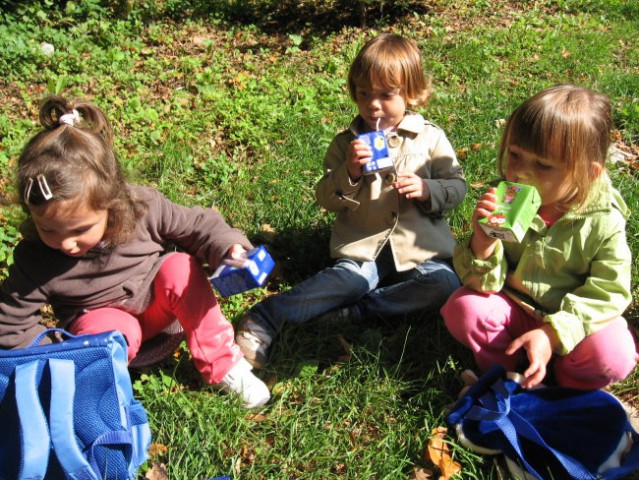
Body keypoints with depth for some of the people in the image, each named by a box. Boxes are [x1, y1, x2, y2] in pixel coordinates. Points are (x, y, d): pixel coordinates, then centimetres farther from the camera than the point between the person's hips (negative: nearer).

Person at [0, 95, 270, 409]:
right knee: (111, 329, -37)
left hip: (158, 304, 2)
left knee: (179, 267, -29)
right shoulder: (34, 262, -23)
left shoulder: (145, 208, -24)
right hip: (100, 318, -2)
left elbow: (196, 225, -9)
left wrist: (226, 246, -28)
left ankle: (223, 366, -18)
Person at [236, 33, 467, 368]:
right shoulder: (346, 143, 7)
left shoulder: (431, 138, 6)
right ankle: (263, 319, -32)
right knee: (346, 279, -31)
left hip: (421, 249, 2)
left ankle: (349, 311, -25)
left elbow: (457, 186, 7)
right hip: (362, 249, -1)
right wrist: (349, 174, -17)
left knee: (446, 285, -26)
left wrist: (427, 190, -15)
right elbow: (326, 200, 3)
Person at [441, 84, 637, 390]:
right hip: (513, 309, 2)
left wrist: (552, 334, -27)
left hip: (569, 320, -1)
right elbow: (486, 283, -12)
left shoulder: (603, 222, -18)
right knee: (462, 308, -23)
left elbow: (607, 293, -15)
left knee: (613, 356, -27)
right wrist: (482, 246, -35)